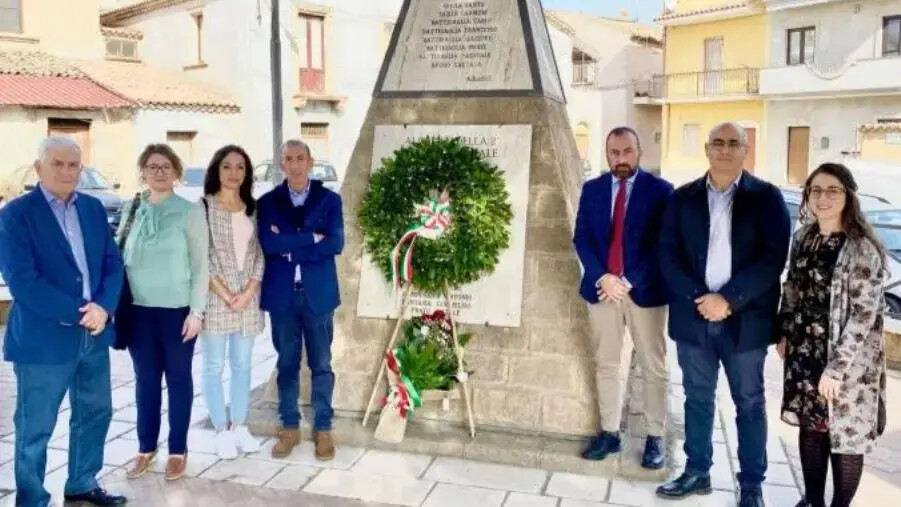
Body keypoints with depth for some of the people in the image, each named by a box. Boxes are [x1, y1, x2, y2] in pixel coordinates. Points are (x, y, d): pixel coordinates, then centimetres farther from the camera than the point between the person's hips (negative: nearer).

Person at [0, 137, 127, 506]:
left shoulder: (93, 208, 8)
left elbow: (113, 263, 5)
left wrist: (103, 307, -13)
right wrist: (78, 314, -19)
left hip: (94, 334, 6)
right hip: (43, 339, -6)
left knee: (96, 413, 17)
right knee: (35, 428, 7)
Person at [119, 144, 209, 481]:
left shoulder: (190, 212, -5)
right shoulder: (131, 210, 5)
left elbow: (200, 266, -5)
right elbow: (119, 258, 9)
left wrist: (196, 311, -10)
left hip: (177, 309, -3)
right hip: (138, 309, 3)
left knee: (178, 379, 8)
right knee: (145, 379, 12)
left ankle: (178, 450, 19)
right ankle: (146, 448, 25)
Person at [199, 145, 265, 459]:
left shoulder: (253, 209, 9)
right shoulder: (204, 206, -4)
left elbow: (259, 254, 6)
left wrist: (249, 291, -6)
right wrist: (224, 293, -12)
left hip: (248, 298, 4)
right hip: (214, 297, -4)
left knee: (242, 365, 11)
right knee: (214, 367, 3)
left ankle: (240, 427, 21)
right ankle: (222, 432, 12)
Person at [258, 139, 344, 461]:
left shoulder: (329, 200, 3)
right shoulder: (268, 202, 5)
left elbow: (336, 243, -11)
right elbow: (268, 243, -11)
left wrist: (290, 248, -13)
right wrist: (311, 237, -14)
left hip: (318, 293, -1)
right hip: (282, 295, 1)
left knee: (321, 364, 7)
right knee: (287, 363, 10)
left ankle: (323, 429, 18)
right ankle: (289, 427, 22)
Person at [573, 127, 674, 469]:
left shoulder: (660, 190, -3)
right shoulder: (592, 189, 7)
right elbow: (581, 238, 2)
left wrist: (629, 281, -14)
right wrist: (602, 278, -12)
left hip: (645, 290, -3)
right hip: (601, 287, 3)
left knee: (653, 367, 6)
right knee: (606, 364, 9)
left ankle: (655, 437, 16)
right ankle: (609, 432, 20)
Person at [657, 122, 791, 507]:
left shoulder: (766, 197, -1)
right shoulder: (683, 197, 6)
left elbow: (773, 258, -9)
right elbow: (667, 254, 2)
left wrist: (728, 300, -16)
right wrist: (697, 297, -12)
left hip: (746, 319, -2)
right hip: (693, 314, 2)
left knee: (749, 403, 9)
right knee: (697, 398, 13)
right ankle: (697, 473, 27)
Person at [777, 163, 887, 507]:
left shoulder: (862, 248, -16)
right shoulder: (804, 237, 3)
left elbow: (864, 314, -19)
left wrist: (835, 367, -19)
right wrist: (783, 334, 10)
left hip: (846, 361, -6)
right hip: (804, 353, 6)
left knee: (844, 434, 6)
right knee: (810, 426, 15)